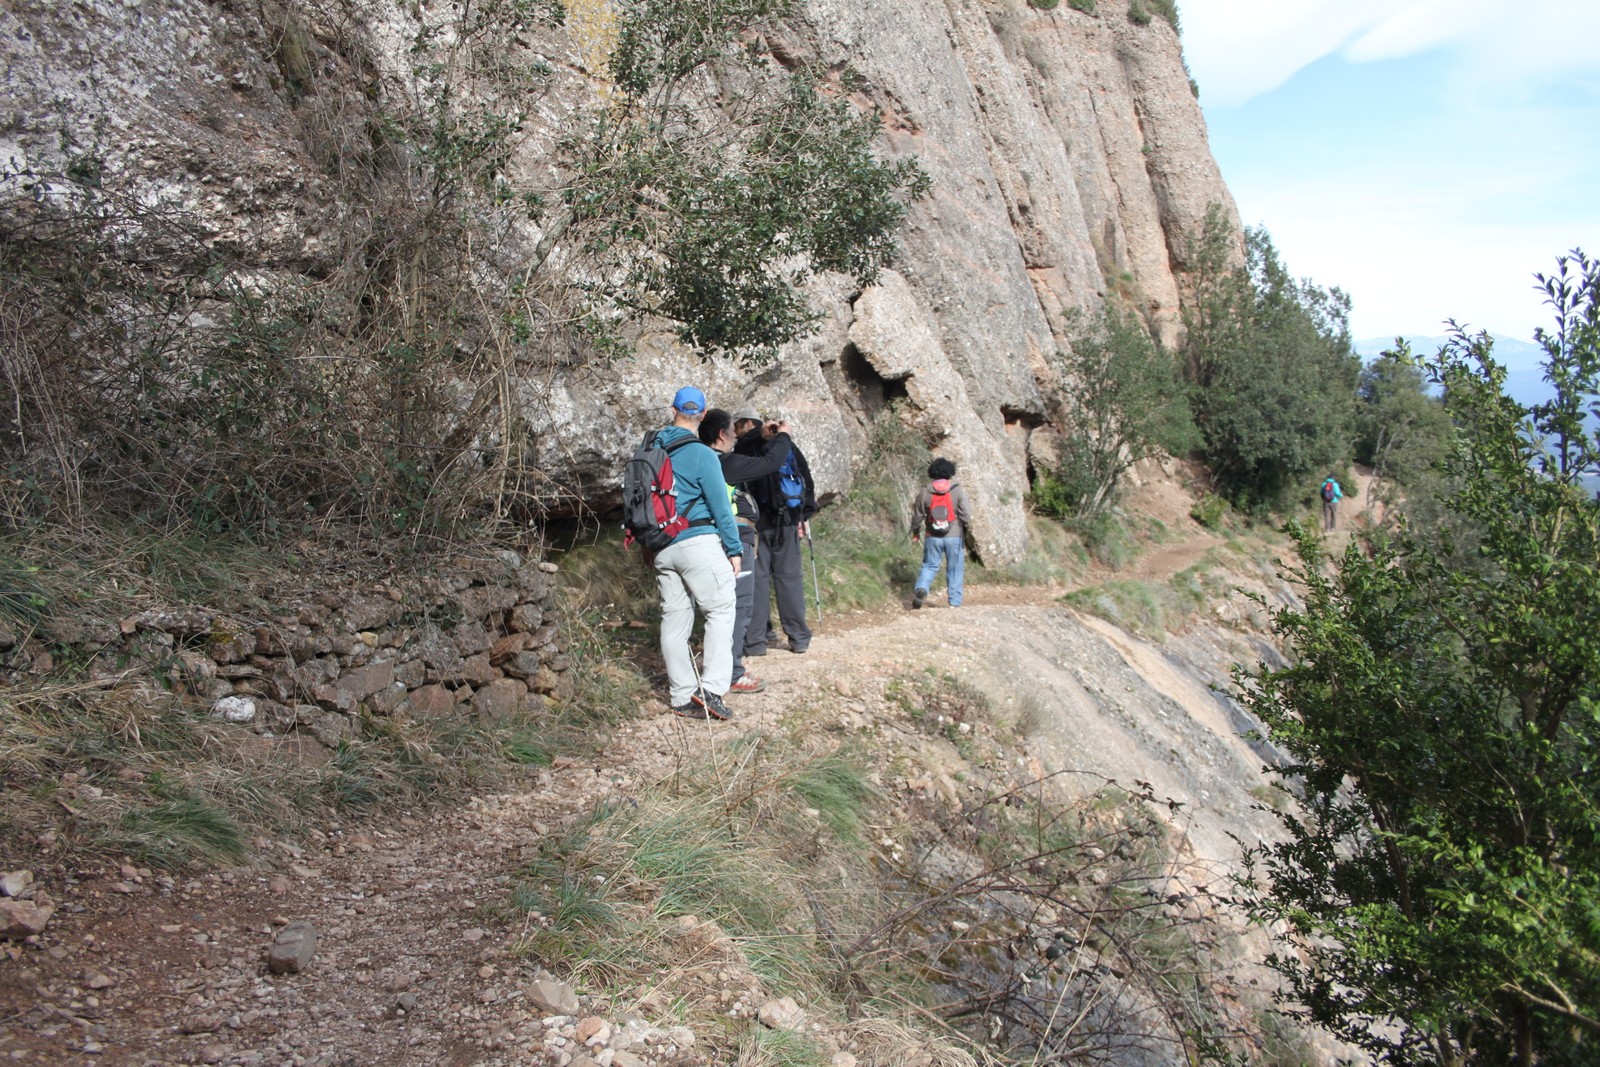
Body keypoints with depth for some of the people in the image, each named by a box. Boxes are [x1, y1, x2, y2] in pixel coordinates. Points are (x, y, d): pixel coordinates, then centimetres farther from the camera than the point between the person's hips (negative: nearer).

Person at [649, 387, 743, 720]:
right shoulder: (701, 454, -11)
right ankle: (711, 689, -10)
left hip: (662, 548, 6)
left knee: (674, 619, 9)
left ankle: (683, 697, 12)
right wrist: (734, 548, -3)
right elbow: (720, 505, -10)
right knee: (720, 611, 1)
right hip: (699, 542, -6)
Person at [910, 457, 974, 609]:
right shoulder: (958, 491, -8)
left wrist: (915, 532, 22)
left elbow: (917, 515, 6)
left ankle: (921, 588, -13)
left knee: (929, 565, 13)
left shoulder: (925, 492, -2)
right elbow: (966, 515, -9)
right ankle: (955, 602, 10)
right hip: (954, 536, -1)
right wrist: (967, 528, 12)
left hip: (933, 537, 1)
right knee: (954, 569, 9)